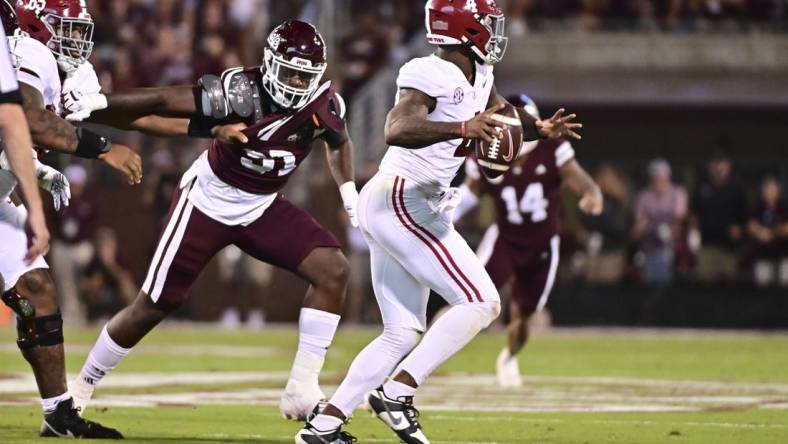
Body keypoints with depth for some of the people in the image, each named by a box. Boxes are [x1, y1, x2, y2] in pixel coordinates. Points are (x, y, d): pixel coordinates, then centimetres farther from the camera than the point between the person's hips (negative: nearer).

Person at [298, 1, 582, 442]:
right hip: (401, 203, -10)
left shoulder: (479, 77, 10)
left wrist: (542, 128, 2)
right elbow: (397, 129, -32)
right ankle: (397, 391, -12)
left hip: (393, 208, 10)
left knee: (403, 333, 11)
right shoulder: (430, 75, -17)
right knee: (481, 302, -12)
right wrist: (462, 128, -45)